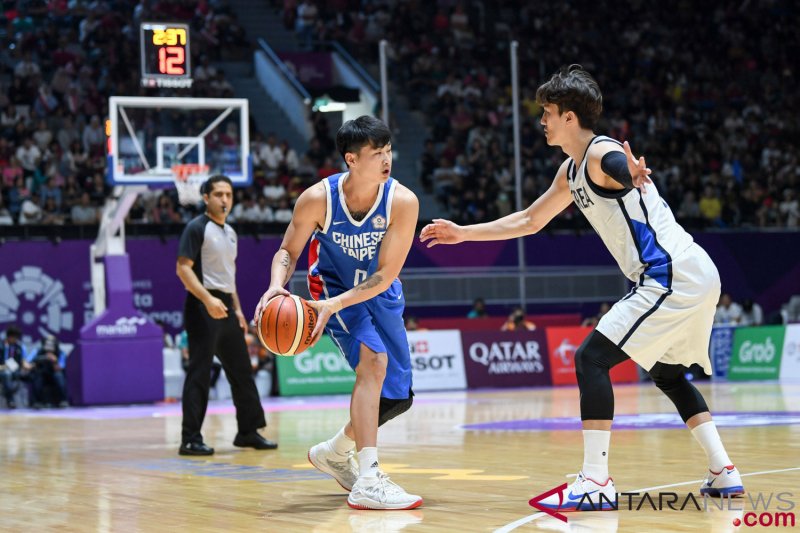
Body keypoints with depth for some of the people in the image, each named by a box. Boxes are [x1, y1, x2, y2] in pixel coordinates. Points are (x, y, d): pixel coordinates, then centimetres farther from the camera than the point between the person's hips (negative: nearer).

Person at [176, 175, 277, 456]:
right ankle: (190, 439, -6)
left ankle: (248, 432, 21)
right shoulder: (197, 228, -8)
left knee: (241, 371, 11)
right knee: (199, 373, -8)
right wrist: (208, 300, -26)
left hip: (226, 306, 9)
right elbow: (183, 268, -16)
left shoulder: (230, 232, 17)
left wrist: (237, 309, 16)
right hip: (203, 306, -9)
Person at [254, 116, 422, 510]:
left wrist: (336, 304, -35)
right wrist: (277, 285, -30)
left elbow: (386, 274, -24)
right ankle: (367, 481, -35)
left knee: (396, 396, 8)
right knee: (373, 359, -29)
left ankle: (335, 451, 36)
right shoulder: (318, 199, -23)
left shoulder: (402, 201, -23)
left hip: (380, 294, 4)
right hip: (334, 286, -4)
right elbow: (289, 251, -9)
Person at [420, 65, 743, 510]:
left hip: (675, 279, -11)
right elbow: (529, 221, 30)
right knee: (667, 373, 23)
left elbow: (630, 176, -38)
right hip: (694, 278, 11)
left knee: (592, 359, -12)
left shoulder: (603, 154, -13)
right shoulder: (572, 171, 18)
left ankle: (596, 483, -16)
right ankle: (724, 473, 22)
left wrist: (634, 178, -61)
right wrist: (463, 233, 29)